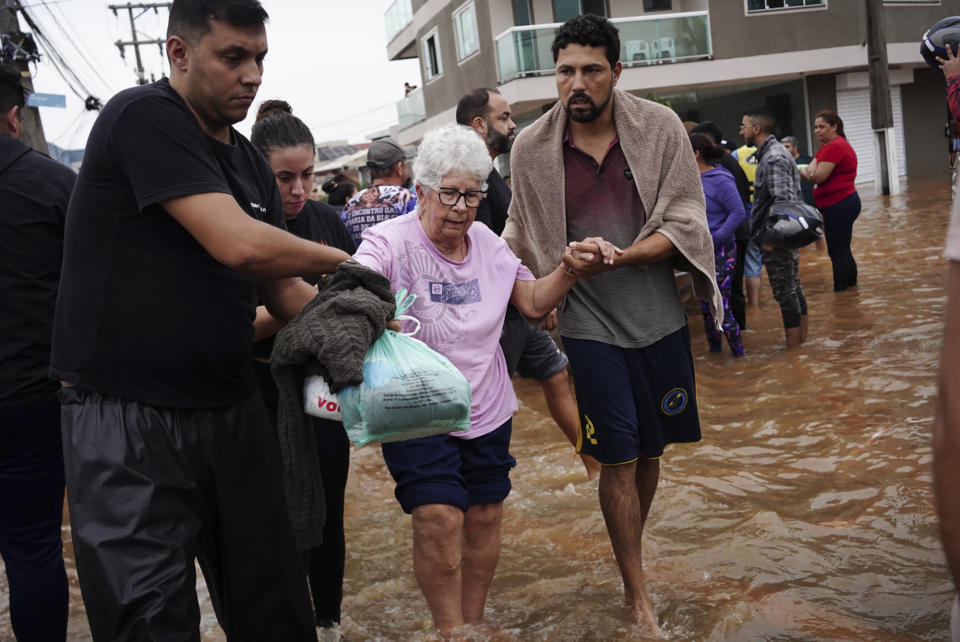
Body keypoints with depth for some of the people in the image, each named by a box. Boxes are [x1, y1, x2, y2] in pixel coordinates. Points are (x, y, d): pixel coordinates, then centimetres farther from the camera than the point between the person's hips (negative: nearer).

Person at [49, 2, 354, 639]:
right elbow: (238, 244, -23)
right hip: (128, 418, -7)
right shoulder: (143, 117, -12)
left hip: (232, 410, 7)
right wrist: (344, 261, -6)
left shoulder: (250, 162, 13)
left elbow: (282, 289, 15)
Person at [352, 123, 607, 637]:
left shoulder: (488, 243, 3)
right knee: (440, 520, -14)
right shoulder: (391, 241, -15)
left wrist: (569, 268, -10)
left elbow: (533, 302, 7)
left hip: (486, 409, 6)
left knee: (485, 516, 13)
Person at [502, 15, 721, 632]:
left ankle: (630, 551, 38)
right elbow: (525, 240, 10)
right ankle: (638, 592, 16)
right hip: (590, 326, -1)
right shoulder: (531, 148, -3)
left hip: (660, 319, 2)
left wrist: (616, 257, -20)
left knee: (651, 450, 14)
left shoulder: (660, 128, -4)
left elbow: (685, 224, -7)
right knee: (619, 459, 0)